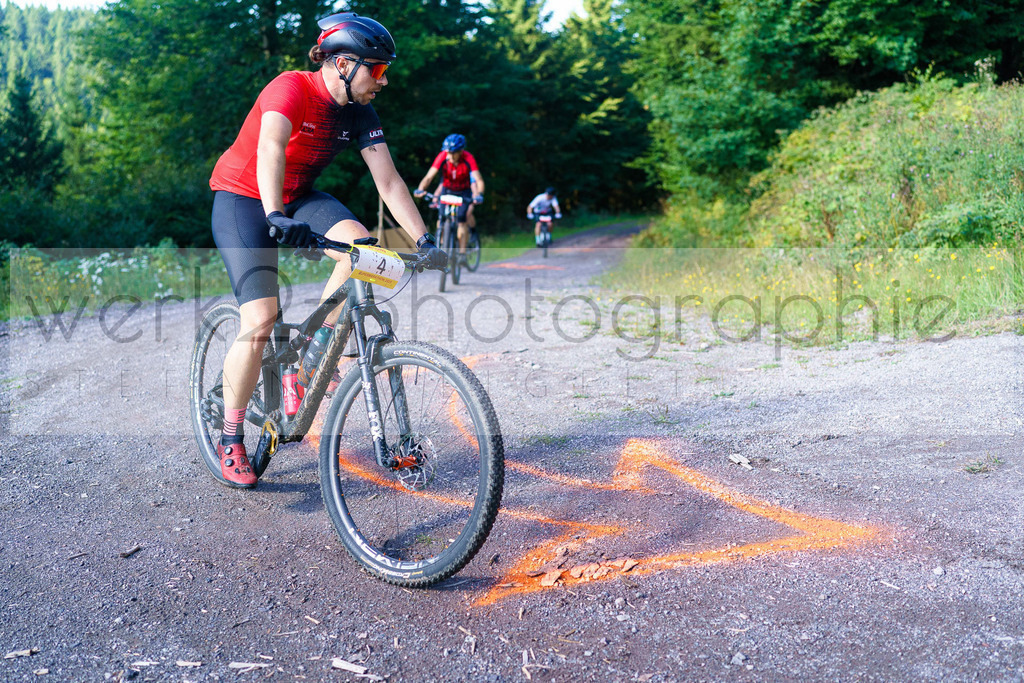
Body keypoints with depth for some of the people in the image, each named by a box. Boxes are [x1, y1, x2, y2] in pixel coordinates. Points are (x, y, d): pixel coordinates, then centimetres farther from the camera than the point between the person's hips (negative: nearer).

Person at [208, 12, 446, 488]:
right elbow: (270, 147, -42)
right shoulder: (292, 88, -24)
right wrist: (276, 216, -57)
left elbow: (388, 181, -8)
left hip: (297, 196, 6)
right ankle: (230, 441, -1)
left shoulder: (360, 114, -5)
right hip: (242, 198, -6)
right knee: (261, 320, -18)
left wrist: (424, 241, -17)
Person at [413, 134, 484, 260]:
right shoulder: (442, 157, -25)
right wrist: (420, 189, -49)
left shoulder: (468, 158, -29)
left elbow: (479, 180, -36)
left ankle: (462, 253, -13)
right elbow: (429, 177, -31)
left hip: (464, 191, -2)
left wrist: (479, 195, -55)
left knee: (462, 220, -18)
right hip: (447, 190, 2)